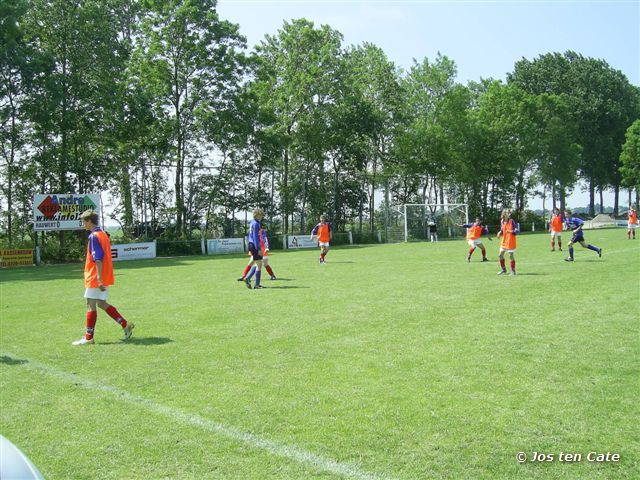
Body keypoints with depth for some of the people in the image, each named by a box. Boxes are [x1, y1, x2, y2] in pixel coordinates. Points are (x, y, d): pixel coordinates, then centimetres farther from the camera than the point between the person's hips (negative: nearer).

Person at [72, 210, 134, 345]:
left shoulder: (94, 236, -15)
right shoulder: (103, 234, 14)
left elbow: (98, 259, -22)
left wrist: (99, 278, -25)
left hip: (95, 278, -9)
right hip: (105, 277, 9)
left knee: (91, 306, -1)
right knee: (101, 303, 15)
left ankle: (88, 338, 7)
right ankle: (125, 325, 12)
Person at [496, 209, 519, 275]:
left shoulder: (512, 221, -11)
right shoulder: (502, 221, 5)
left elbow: (517, 230, -14)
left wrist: (512, 231, -31)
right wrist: (500, 233, -2)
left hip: (510, 242, -6)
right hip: (504, 241, 6)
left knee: (511, 256, -4)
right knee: (500, 255, 9)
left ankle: (513, 271, 6)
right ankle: (503, 270, 25)